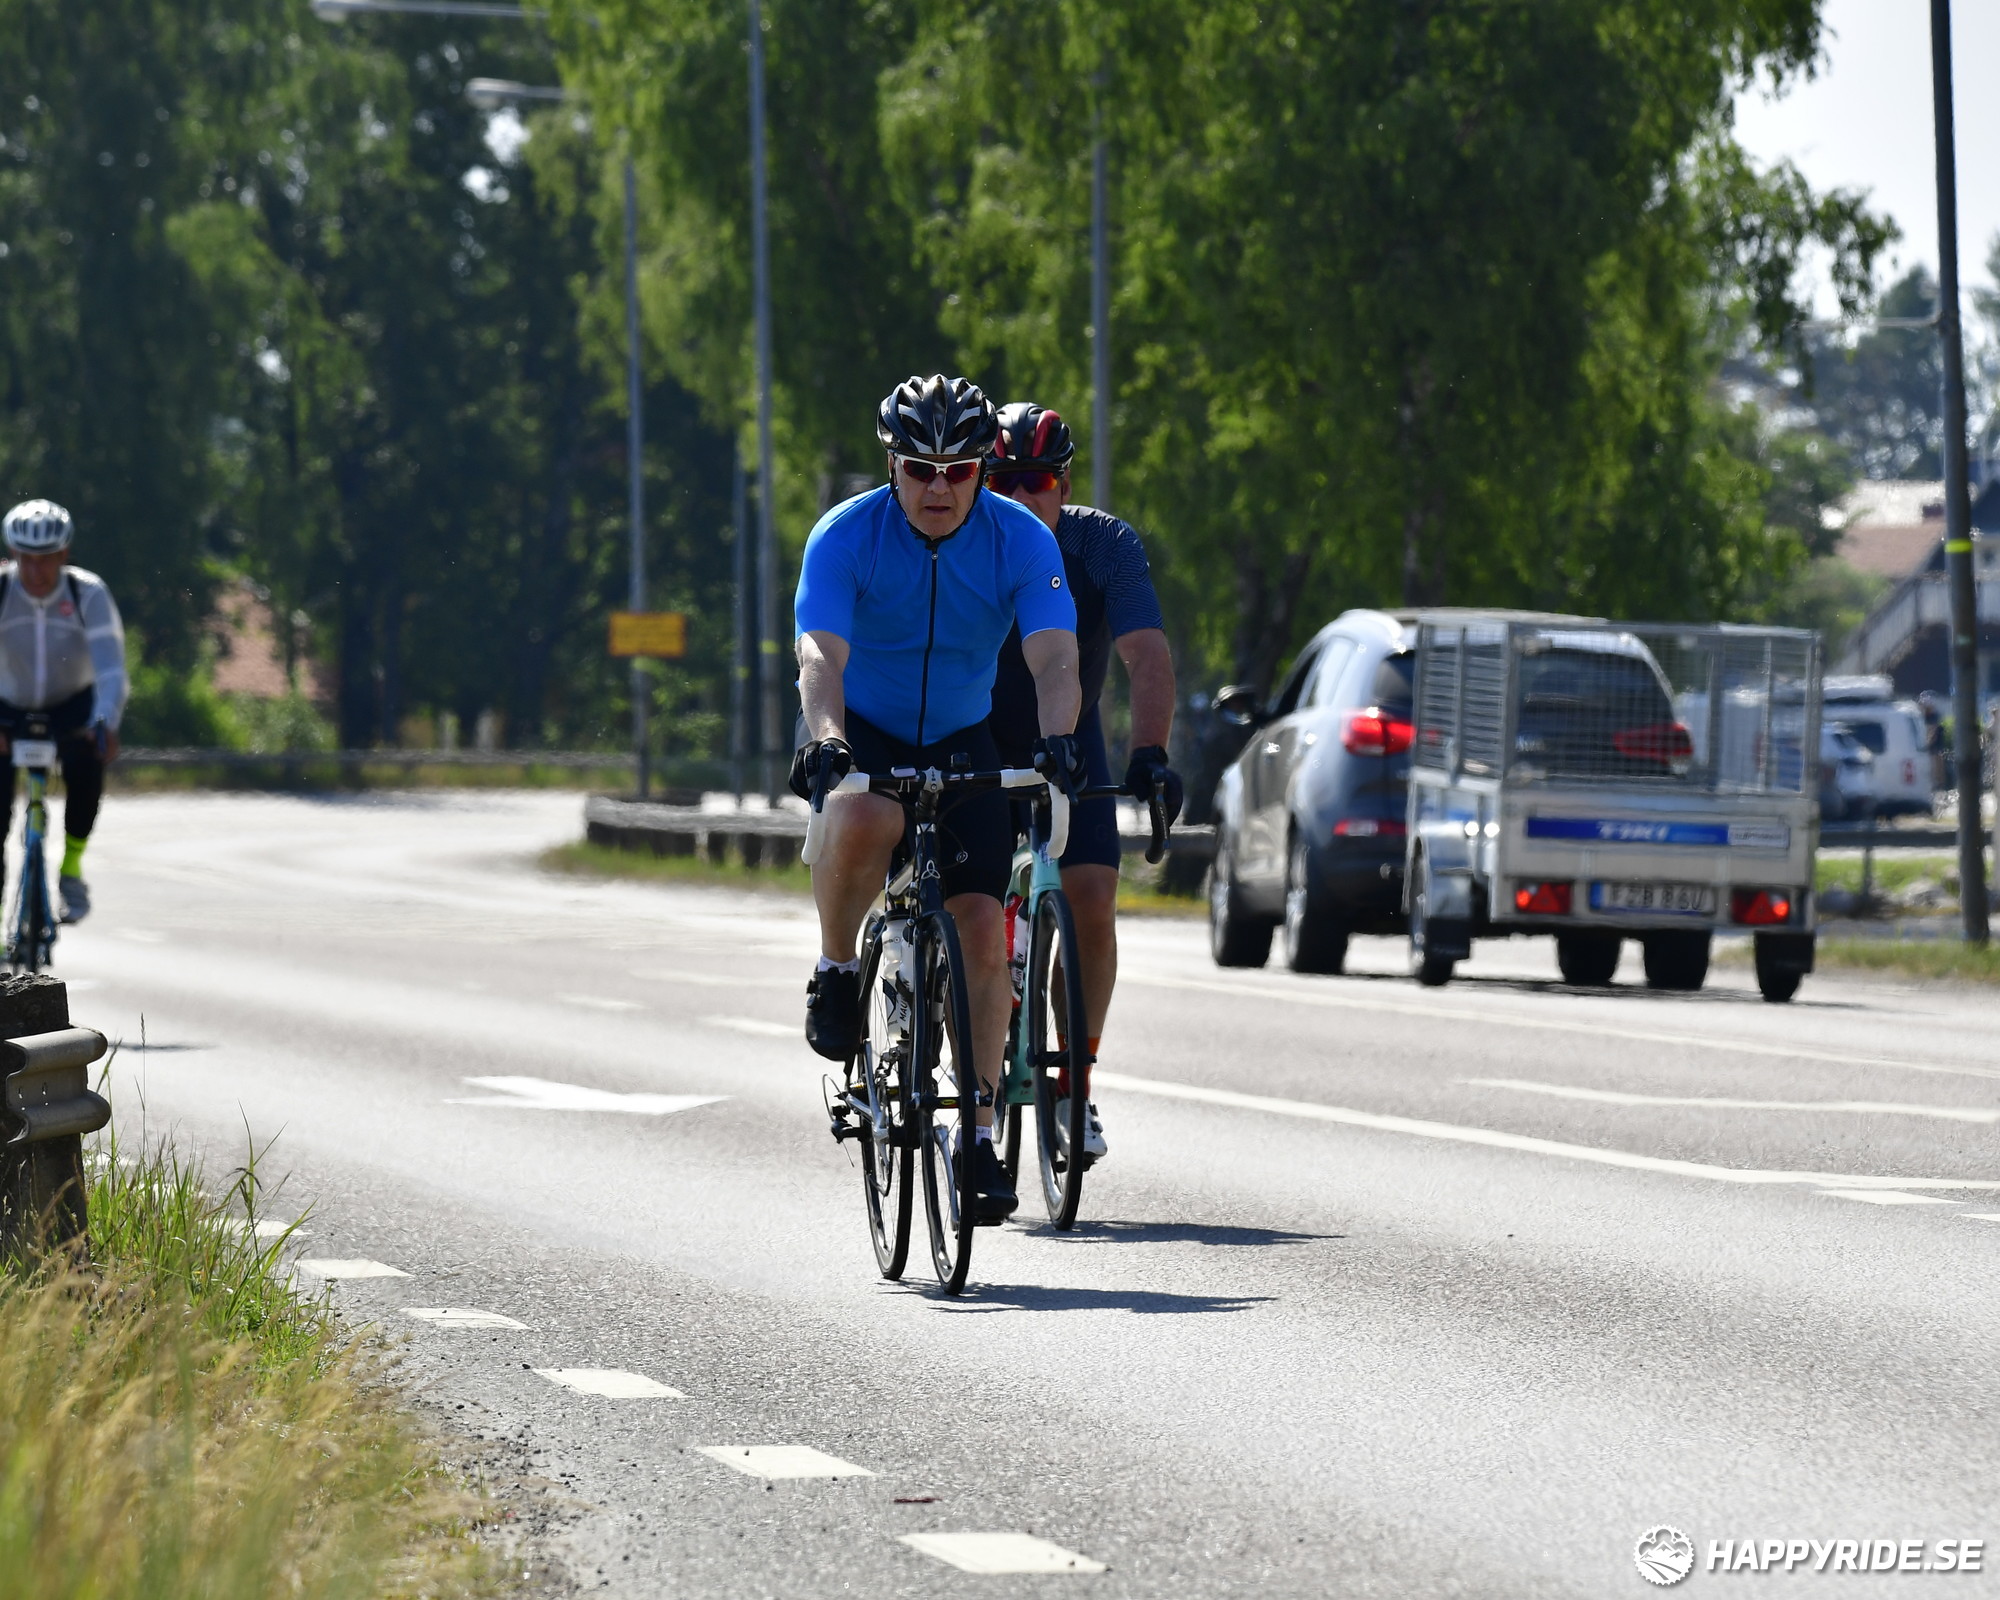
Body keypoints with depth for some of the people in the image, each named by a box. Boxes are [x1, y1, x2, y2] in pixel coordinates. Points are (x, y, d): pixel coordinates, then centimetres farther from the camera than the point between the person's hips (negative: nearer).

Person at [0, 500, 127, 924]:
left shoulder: (89, 594, -23)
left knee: (86, 763, -32)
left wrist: (105, 725, -51)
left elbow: (111, 668, -32)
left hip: (72, 706, -1)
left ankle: (71, 869, -14)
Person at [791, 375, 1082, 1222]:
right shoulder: (847, 536, -19)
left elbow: (1053, 658, -27)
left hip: (961, 740, 2)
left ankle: (980, 1133, 0)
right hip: (861, 734, -2)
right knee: (862, 822, -38)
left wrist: (1054, 739, -47)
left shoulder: (1022, 541, -16)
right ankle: (836, 974, -10)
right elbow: (821, 652, -31)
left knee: (982, 925, -10)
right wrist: (823, 736, -51)